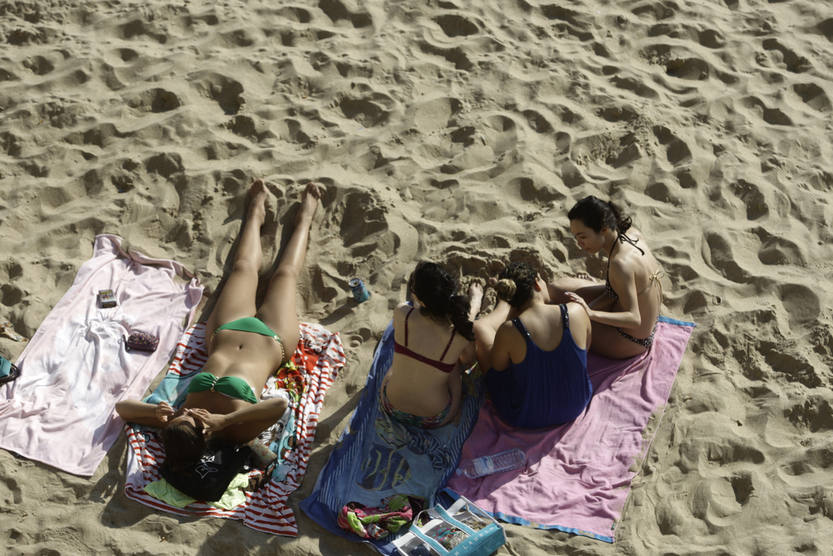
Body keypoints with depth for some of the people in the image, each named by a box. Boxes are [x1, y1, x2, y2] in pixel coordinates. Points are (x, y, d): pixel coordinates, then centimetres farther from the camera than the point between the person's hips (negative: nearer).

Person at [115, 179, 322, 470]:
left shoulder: (173, 422, -36)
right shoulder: (238, 431, -44)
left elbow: (122, 406, -31)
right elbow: (279, 403, -61)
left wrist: (158, 411, -49)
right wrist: (224, 421, -62)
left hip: (225, 334, 3)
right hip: (272, 341, -3)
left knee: (244, 266, 23)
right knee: (285, 273, 19)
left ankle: (257, 210, 56)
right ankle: (304, 217, 52)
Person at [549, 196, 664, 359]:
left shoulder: (621, 263, -36)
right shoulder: (631, 234, -9)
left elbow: (634, 319, -32)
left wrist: (591, 314, -42)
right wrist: (588, 308, -12)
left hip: (631, 341, -9)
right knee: (557, 288, 10)